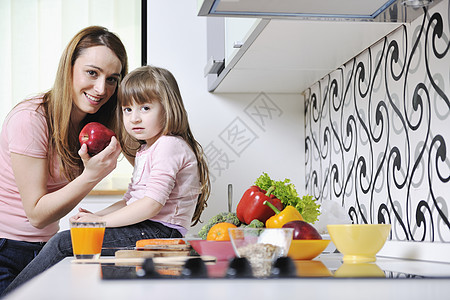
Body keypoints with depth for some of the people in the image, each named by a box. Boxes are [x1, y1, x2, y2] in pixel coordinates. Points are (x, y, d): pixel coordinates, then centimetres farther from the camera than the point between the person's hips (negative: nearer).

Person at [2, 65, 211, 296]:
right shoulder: (145, 150, 22)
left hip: (159, 231, -10)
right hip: (143, 230, 10)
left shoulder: (169, 146, -12)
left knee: (63, 244, -15)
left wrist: (102, 221, -17)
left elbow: (153, 204, -21)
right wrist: (97, 215, 4)